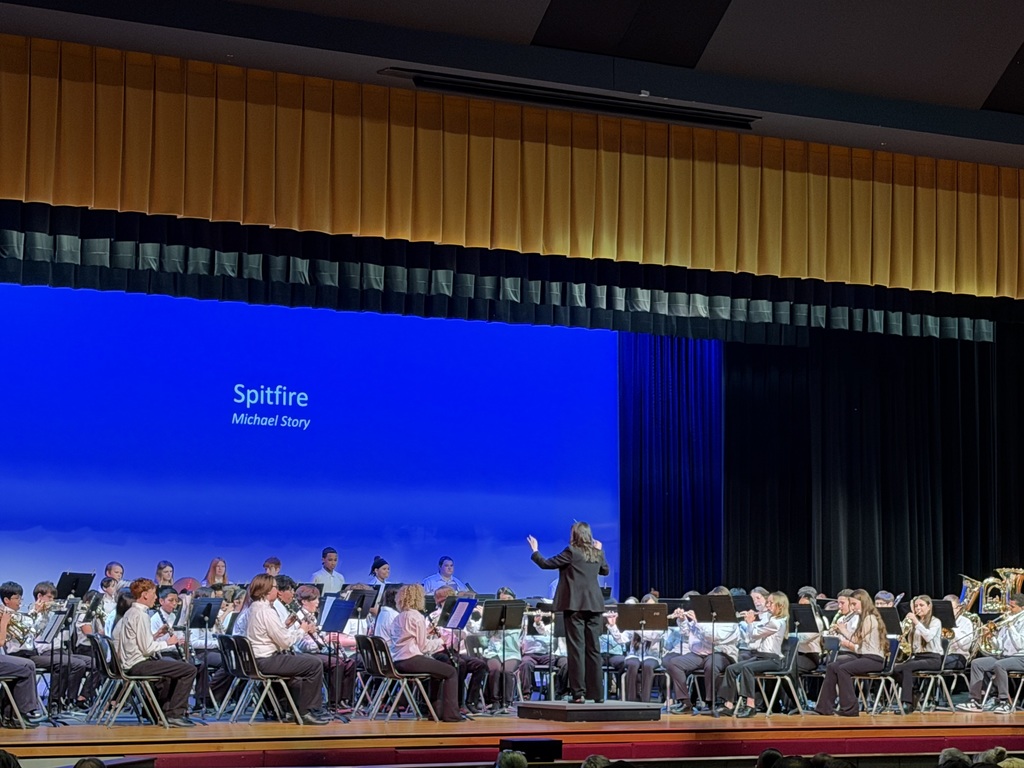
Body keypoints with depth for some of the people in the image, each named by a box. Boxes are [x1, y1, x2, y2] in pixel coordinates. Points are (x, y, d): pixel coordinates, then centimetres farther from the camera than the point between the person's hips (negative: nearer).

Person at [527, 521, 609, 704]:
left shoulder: (571, 552, -8)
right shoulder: (597, 554, 9)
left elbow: (546, 564, -4)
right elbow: (605, 571, 29)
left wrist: (535, 551, 12)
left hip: (575, 605, -5)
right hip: (594, 605, 5)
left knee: (576, 648, -5)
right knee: (593, 648, 8)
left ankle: (579, 693, -9)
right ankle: (597, 693, 9)